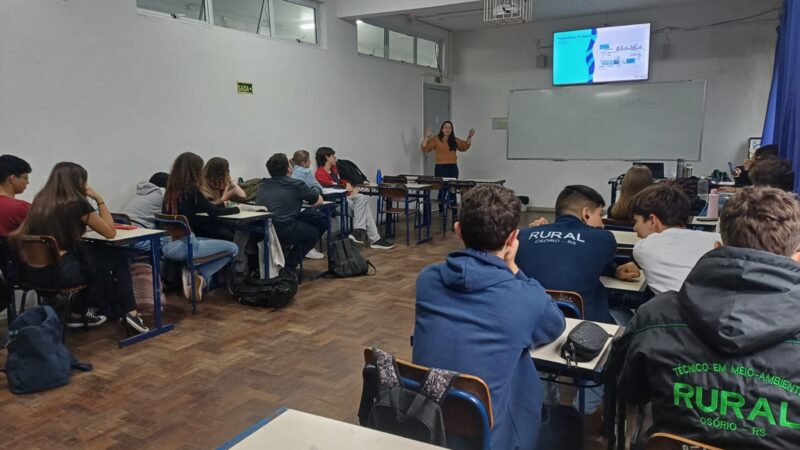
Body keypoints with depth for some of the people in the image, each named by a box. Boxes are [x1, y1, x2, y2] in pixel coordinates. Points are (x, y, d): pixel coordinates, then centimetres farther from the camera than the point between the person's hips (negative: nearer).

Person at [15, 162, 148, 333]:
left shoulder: (40, 201, 12)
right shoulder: (76, 202, -9)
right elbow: (110, 232, 0)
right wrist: (99, 199, 5)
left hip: (35, 271, 7)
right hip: (59, 271, -7)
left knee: (93, 256, 31)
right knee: (118, 259, 13)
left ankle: (78, 313, 33)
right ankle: (129, 314, 18)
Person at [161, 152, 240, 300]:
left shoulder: (171, 190, 10)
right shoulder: (191, 189, -10)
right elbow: (213, 212, 0)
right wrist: (238, 208, 15)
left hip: (166, 246, 8)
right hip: (183, 246, -8)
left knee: (214, 241, 27)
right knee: (233, 248, 2)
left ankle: (193, 276, 9)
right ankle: (200, 276, -1)